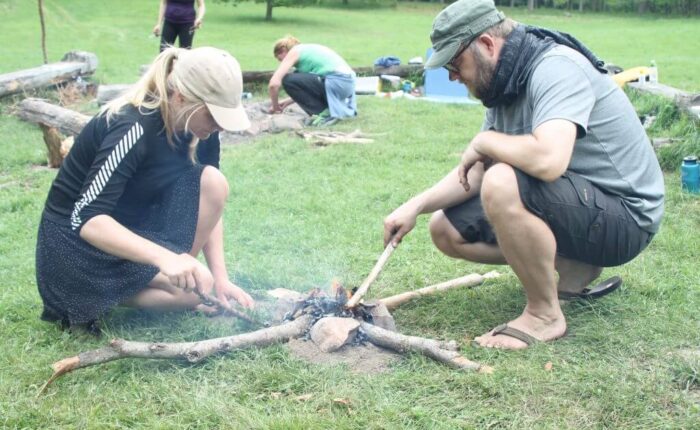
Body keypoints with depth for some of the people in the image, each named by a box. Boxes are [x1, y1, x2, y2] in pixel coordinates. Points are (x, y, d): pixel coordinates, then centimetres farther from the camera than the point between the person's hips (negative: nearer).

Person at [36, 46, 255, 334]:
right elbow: (86, 219, -35)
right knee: (196, 289, -20)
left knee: (211, 183, -14)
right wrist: (164, 257, -47)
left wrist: (220, 277, -11)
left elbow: (208, 204, 0)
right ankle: (93, 296, -3)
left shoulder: (196, 129, -6)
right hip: (76, 243, -7)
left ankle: (171, 275, -3)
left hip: (131, 224, 7)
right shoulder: (133, 129, -29)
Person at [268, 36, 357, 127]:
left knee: (288, 80, -10)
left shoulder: (294, 52, 1)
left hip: (337, 82, -9)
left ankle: (326, 113, -6)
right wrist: (288, 102, 29)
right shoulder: (308, 49, 26)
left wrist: (275, 106, 6)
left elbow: (274, 83, -8)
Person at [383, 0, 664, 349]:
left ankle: (545, 315, -14)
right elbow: (477, 172, 7)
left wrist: (484, 141, -21)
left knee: (502, 185, -34)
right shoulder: (506, 86, 4)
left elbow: (548, 160, -40)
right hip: (573, 205, 9)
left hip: (624, 215, -9)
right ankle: (571, 265, 11)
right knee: (446, 230, 5)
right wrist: (416, 205, -6)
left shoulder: (556, 68, -23)